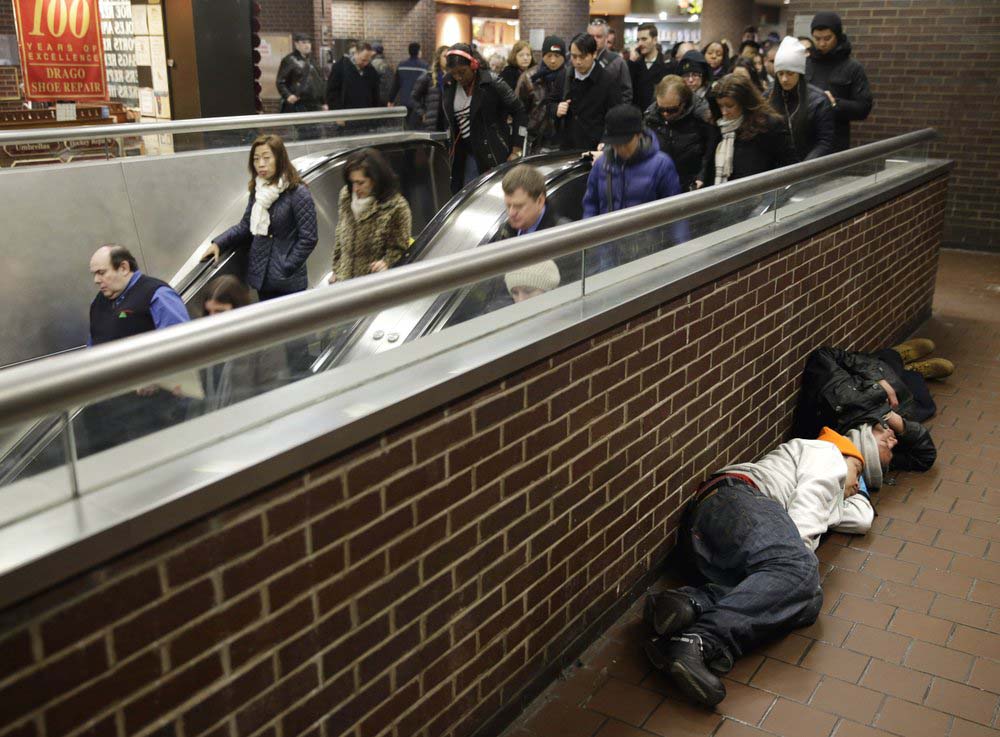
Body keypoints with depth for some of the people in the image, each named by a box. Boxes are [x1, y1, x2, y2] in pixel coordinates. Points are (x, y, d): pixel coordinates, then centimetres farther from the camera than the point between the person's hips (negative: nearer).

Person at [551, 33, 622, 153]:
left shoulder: (608, 82, -8)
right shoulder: (564, 77, 7)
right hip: (567, 147, 4)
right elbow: (551, 103, 20)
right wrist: (556, 109, -3)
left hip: (596, 150, -4)